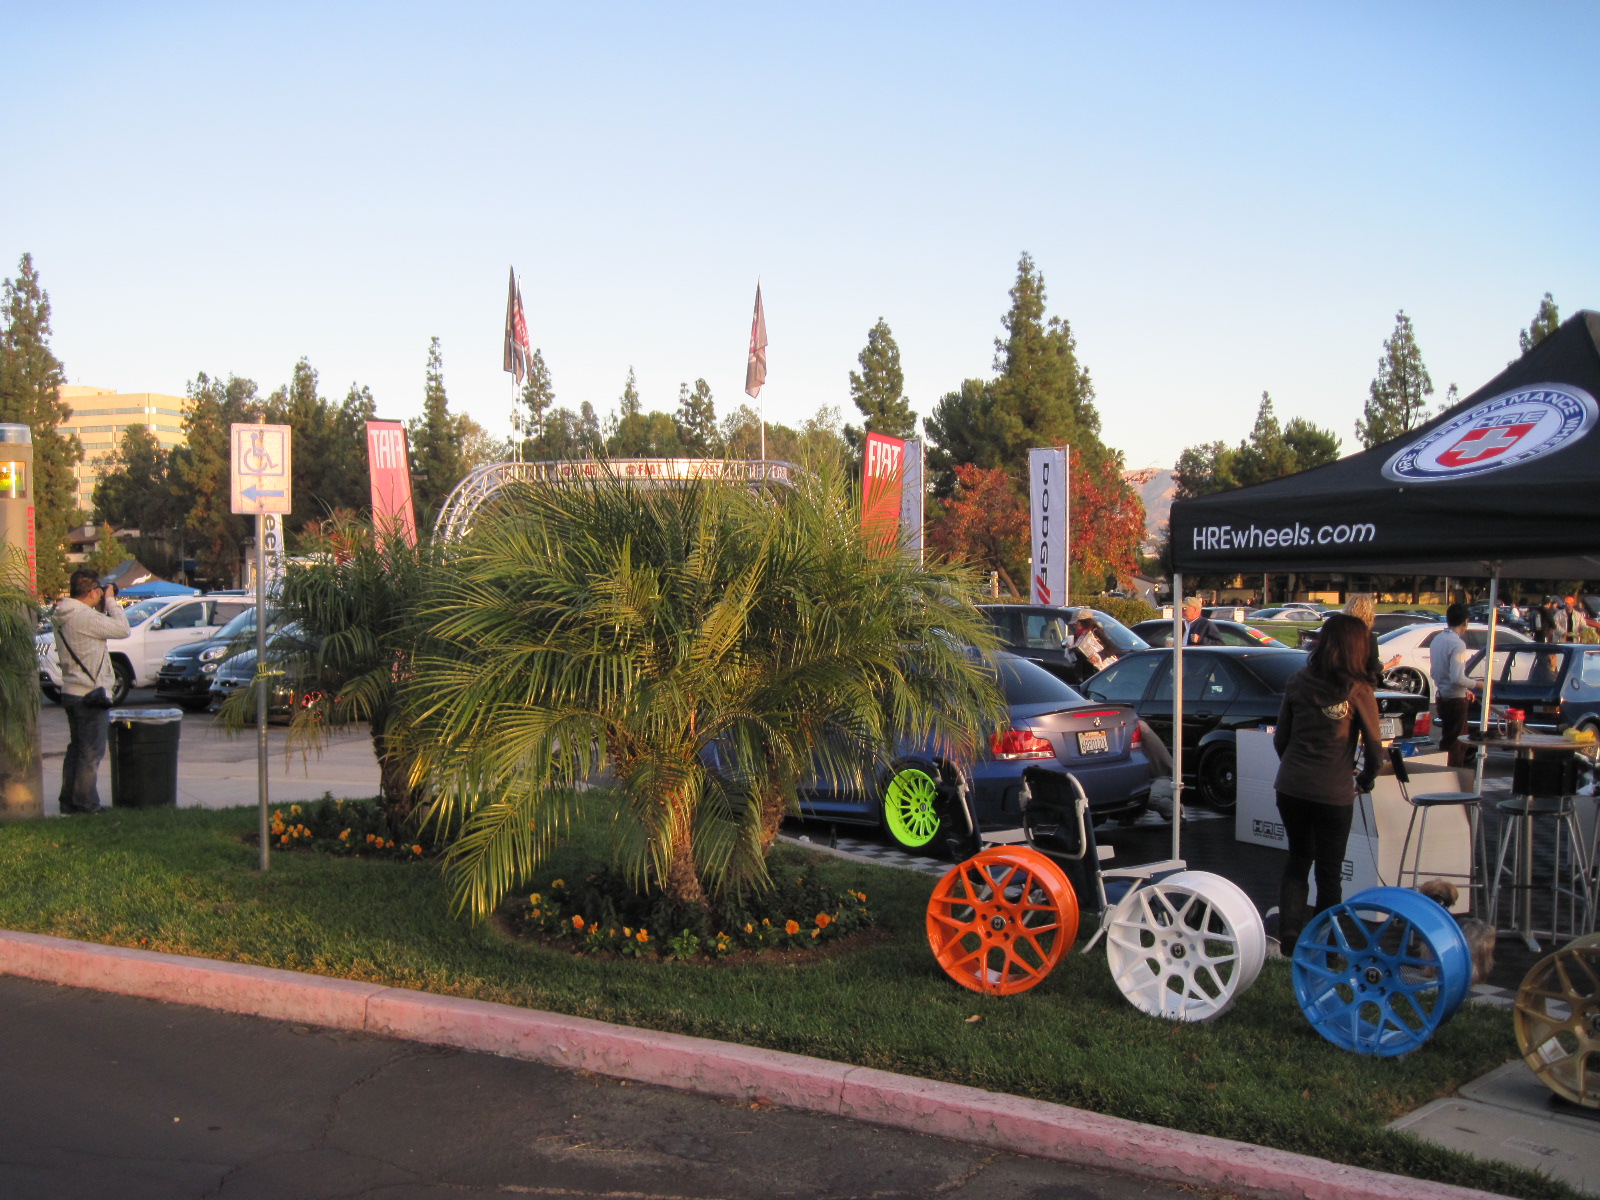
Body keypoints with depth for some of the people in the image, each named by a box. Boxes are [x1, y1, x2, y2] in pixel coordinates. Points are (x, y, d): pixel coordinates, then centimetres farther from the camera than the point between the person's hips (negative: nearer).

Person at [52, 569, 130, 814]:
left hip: (71, 692, 10)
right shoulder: (86, 617, -20)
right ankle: (86, 805, 2)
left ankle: (68, 803, 22)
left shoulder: (63, 617, 11)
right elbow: (122, 629, -16)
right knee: (91, 753, -2)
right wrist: (110, 602, -6)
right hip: (90, 694, -10)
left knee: (76, 748, 17)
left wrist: (101, 608, 8)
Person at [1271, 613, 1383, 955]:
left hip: (1291, 787, 3)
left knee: (1298, 859, 21)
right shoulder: (1358, 691, -9)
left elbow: (1280, 738, 7)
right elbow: (1374, 747, -3)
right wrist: (1365, 781, 15)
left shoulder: (1298, 683, 1)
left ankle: (1288, 936, 15)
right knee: (1329, 871, 12)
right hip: (1333, 794, -3)